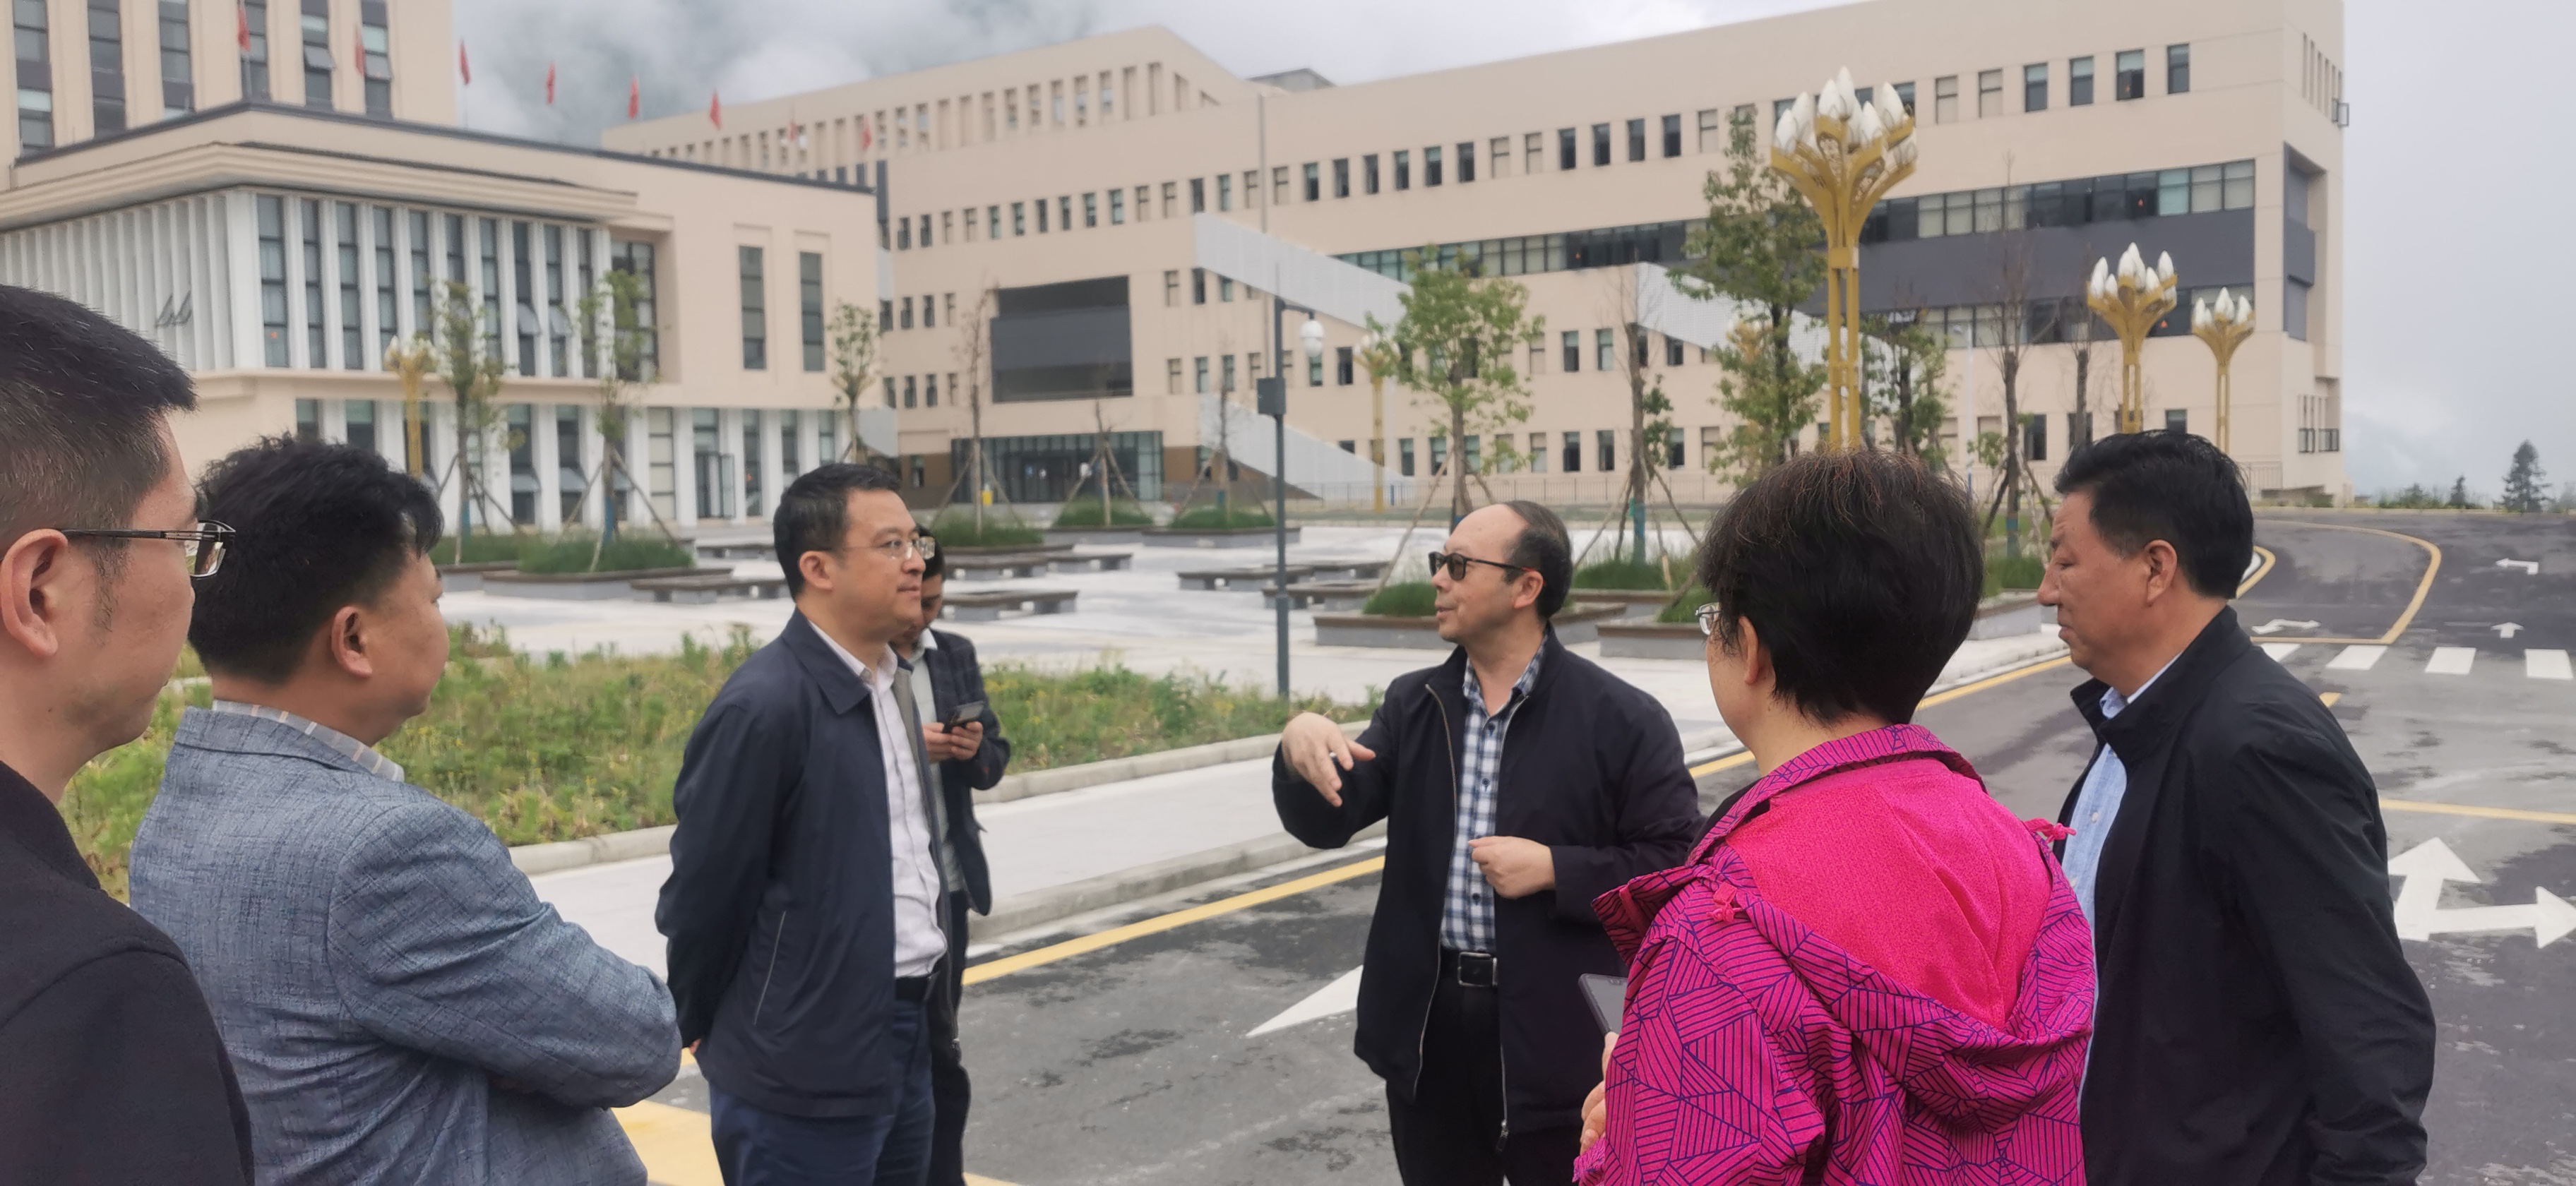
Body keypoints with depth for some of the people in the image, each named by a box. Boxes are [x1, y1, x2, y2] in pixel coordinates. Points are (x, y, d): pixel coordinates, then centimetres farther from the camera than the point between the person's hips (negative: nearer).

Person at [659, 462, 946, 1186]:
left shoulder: (892, 683, 8)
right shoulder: (764, 706, -18)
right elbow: (706, 891, -12)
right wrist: (704, 1028, -1)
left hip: (904, 1041, 8)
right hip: (807, 1071, -8)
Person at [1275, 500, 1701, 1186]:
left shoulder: (1620, 719, -8)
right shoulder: (1413, 705, 6)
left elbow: (1676, 862, -10)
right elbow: (1327, 824, 1)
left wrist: (1555, 869, -20)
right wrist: (1303, 751, -19)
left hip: (1557, 1034, -4)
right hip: (1428, 1023, 5)